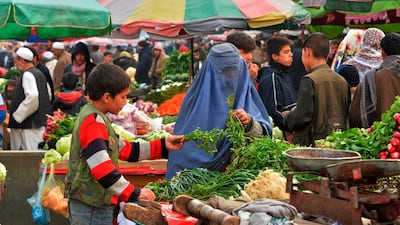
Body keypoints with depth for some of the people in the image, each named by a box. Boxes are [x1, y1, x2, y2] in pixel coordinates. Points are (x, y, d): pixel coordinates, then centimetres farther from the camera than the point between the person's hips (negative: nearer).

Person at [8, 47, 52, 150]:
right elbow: (48, 94, 22)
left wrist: (16, 116, -18)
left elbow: (32, 97, -25)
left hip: (31, 123, -10)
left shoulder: (27, 75, -13)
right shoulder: (39, 73, 16)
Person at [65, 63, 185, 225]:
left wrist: (163, 146, 17)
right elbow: (102, 169, -25)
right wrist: (135, 193, -20)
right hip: (90, 207, -10)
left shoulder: (97, 119, 16)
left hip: (98, 204, 10)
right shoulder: (93, 122, -17)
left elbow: (126, 150, 21)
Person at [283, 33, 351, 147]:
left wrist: (287, 116, 3)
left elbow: (301, 117, -19)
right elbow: (347, 114, 12)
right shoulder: (342, 81, 9)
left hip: (314, 142, -7)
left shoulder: (309, 81, -12)